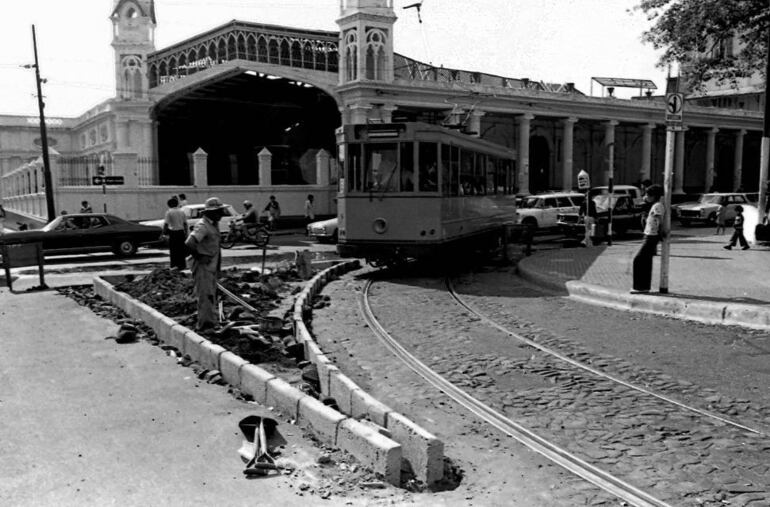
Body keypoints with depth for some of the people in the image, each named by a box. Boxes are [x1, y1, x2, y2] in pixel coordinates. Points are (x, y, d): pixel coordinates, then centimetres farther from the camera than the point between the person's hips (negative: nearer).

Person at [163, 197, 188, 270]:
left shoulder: (169, 212, -8)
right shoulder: (182, 211, 6)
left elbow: (166, 224, -12)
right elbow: (185, 223, 9)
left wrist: (164, 233, -6)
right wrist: (186, 233, 17)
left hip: (173, 232, -4)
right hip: (181, 232, 4)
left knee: (173, 250, 2)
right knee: (181, 249, 12)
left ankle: (174, 265, 2)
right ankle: (181, 265, 16)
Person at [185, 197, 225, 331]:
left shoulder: (213, 225, 13)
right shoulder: (202, 226, -18)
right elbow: (189, 243, -30)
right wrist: (199, 257, -18)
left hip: (211, 267, 10)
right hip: (203, 266, -10)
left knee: (212, 296, 17)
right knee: (205, 296, -7)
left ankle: (211, 323, 28)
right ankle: (204, 326, -1)